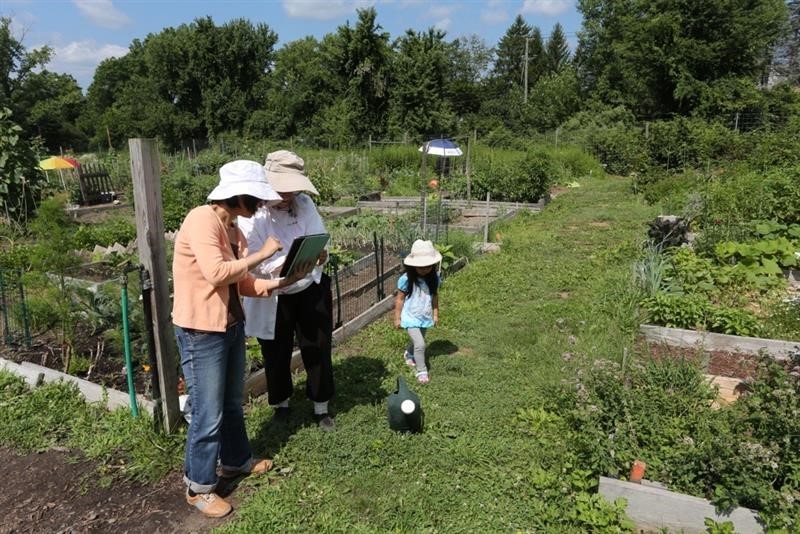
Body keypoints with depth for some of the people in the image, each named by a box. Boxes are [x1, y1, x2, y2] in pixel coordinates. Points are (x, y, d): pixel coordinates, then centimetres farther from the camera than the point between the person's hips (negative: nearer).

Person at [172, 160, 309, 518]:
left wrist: (278, 283, -3)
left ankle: (236, 461, 42)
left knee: (232, 403, 22)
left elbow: (242, 283, 10)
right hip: (200, 332, -9)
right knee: (208, 414, 2)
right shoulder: (201, 220, -18)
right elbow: (216, 273, -30)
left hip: (231, 326, 9)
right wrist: (261, 254, -21)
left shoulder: (233, 230, 9)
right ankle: (199, 487, 21)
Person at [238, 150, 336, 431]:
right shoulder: (252, 215, -17)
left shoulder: (305, 204, -7)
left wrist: (321, 255, -29)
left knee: (318, 350, 9)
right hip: (273, 298, -2)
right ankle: (281, 404, 39)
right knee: (276, 354, 13)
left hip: (310, 290, 2)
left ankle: (322, 408, 28)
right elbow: (255, 263, -22)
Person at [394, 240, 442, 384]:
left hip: (425, 317, 5)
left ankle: (408, 354, 56)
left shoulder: (434, 278, -9)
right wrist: (397, 318, -5)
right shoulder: (406, 280, -21)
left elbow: (435, 296, 6)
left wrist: (435, 314, 12)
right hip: (411, 318, -5)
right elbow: (399, 299, -11)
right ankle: (421, 371, 8)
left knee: (417, 341, 24)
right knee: (420, 344, -13)